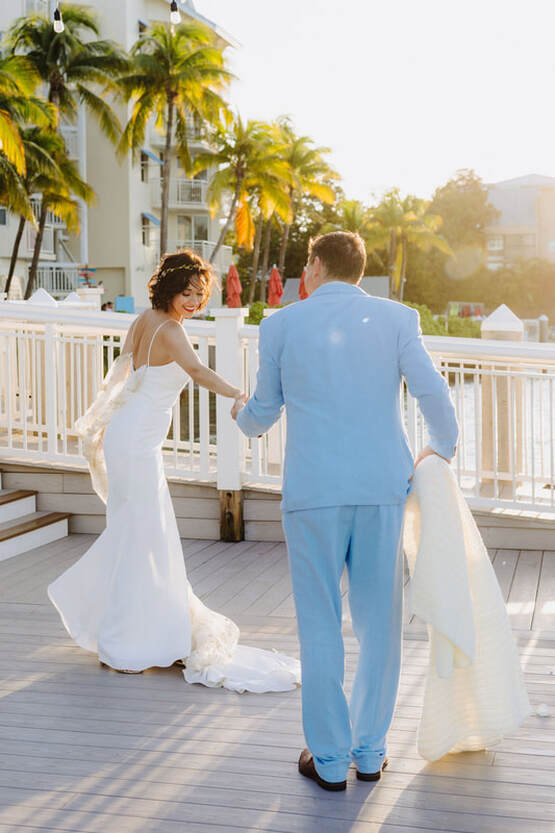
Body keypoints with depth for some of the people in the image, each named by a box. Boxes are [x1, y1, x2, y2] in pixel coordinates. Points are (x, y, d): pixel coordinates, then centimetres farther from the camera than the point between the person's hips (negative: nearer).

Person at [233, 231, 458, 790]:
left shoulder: (281, 325, 4)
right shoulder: (396, 318, 4)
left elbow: (264, 413, 11)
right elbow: (432, 392, -6)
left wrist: (242, 416, 34)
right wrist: (441, 449, 13)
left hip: (313, 490, -1)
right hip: (382, 486, 1)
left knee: (320, 626, 8)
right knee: (378, 622, 12)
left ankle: (330, 759, 15)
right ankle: (370, 751, 21)